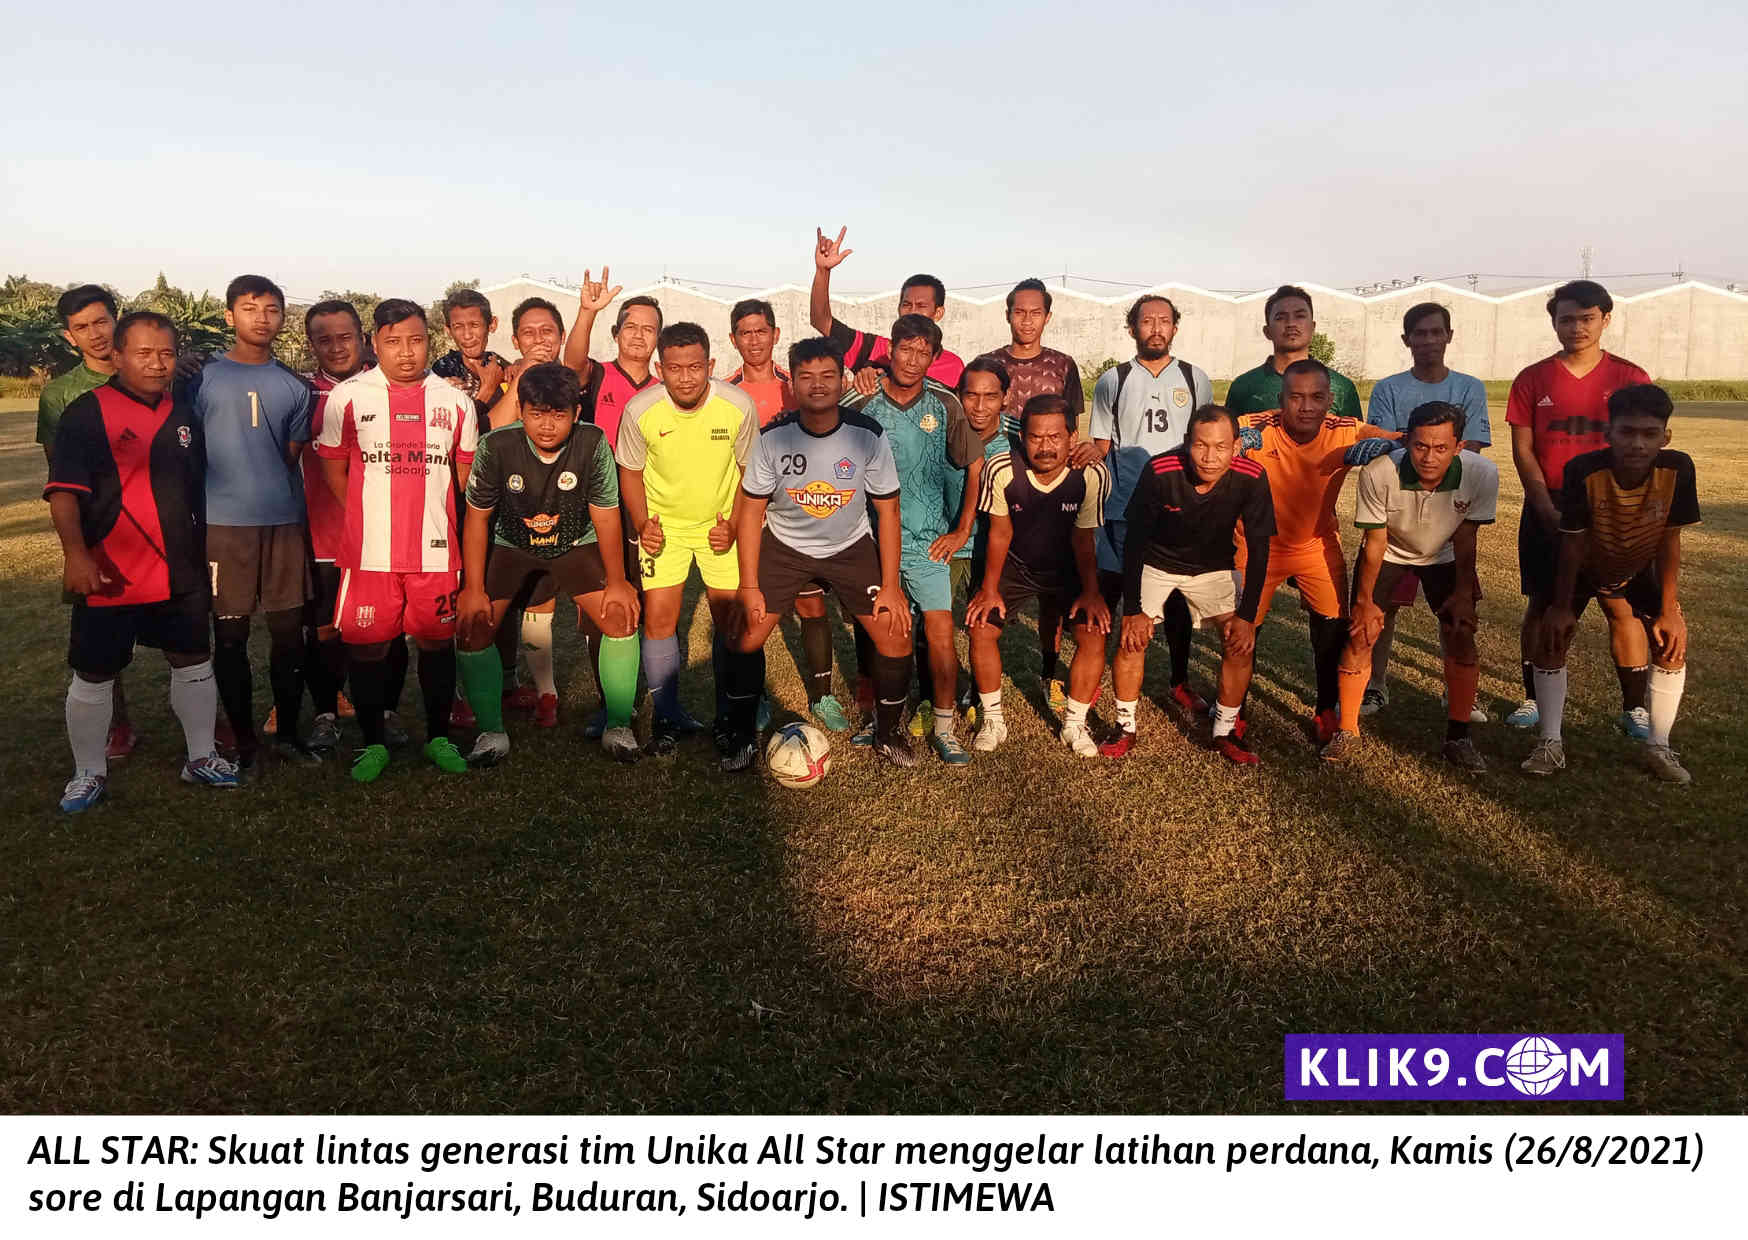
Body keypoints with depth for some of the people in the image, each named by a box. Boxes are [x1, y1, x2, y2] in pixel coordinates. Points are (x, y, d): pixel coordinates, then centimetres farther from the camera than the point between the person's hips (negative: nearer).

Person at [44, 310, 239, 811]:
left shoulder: (183, 417, 10)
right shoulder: (86, 413, -8)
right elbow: (64, 490, -15)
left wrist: (206, 555, 21)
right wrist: (75, 554, -25)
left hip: (180, 575, 5)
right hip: (110, 578, -5)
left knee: (194, 663, 12)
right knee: (94, 676, 5)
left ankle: (201, 758, 27)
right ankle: (89, 772, 22)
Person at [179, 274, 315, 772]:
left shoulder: (294, 385, 12)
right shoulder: (203, 377, 4)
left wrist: (277, 497, 4)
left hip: (285, 523, 2)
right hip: (222, 524, -2)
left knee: (289, 631, 5)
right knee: (230, 636, 2)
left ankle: (287, 733, 17)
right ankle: (243, 741, 12)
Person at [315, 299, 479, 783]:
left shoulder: (455, 402, 5)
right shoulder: (347, 397, 0)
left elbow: (467, 478, 13)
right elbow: (334, 470, 8)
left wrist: (429, 519, 11)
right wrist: (367, 520, 8)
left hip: (436, 550, 1)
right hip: (369, 551, -1)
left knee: (436, 641, 9)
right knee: (366, 645, 5)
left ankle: (438, 737, 26)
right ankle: (373, 743, 21)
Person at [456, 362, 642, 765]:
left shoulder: (592, 443, -22)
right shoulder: (496, 446, -21)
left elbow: (605, 515, -13)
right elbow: (477, 517, -11)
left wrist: (617, 581, -12)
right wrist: (474, 589, -13)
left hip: (577, 546, 0)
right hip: (510, 547, 0)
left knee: (622, 617, -17)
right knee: (471, 625, -15)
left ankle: (619, 727, 1)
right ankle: (492, 732, 4)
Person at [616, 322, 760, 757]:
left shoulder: (739, 406, -18)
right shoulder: (640, 410, -18)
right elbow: (630, 473, -1)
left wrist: (733, 526, -12)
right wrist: (642, 525, -14)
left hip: (721, 524, 0)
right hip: (664, 525, 0)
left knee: (730, 619, 0)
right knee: (658, 619, -5)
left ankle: (727, 718, 17)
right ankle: (667, 717, 13)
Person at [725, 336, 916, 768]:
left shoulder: (868, 435, -17)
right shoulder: (772, 437, -17)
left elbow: (888, 510, -9)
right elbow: (752, 510, -9)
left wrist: (891, 585, -12)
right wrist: (749, 586, -13)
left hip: (851, 546, 0)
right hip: (784, 545, 0)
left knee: (895, 633, -9)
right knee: (747, 635, -9)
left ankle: (889, 734, 14)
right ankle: (742, 736, 14)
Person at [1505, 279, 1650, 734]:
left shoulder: (1630, 379, 1)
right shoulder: (1532, 380, 2)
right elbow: (1522, 450, -1)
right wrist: (1550, 512, -10)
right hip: (1546, 511, 0)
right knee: (1542, 604, 4)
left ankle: (1634, 708, 10)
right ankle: (1534, 698, 16)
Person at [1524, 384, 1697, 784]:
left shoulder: (1677, 469, -29)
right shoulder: (1583, 471, -35)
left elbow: (1669, 541, -17)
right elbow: (1573, 542, -23)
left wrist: (1669, 610, -13)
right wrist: (1562, 606, -16)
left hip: (1638, 571, 2)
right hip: (1582, 569, -2)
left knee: (1672, 644, -5)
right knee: (1551, 638, -9)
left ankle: (1658, 748, 10)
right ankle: (1550, 744, 4)